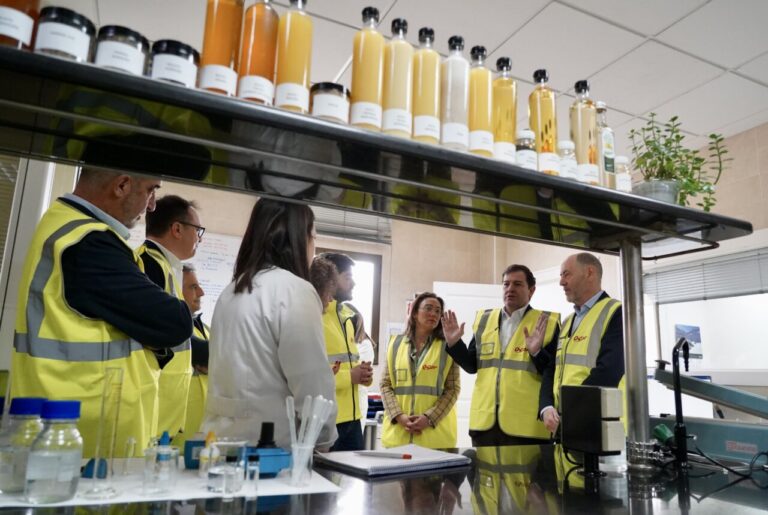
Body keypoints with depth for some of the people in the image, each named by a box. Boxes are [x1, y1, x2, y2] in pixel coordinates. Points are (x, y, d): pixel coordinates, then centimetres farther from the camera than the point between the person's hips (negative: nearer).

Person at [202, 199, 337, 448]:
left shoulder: (231, 290, 9)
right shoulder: (294, 290, -15)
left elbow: (225, 370, 14)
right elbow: (312, 383, -16)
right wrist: (325, 440, -3)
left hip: (224, 435, 8)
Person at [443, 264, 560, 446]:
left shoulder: (547, 323, -2)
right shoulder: (484, 320, 10)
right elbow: (472, 366, 13)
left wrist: (536, 352, -22)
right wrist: (454, 344, -1)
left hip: (526, 425, -4)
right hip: (484, 421, 4)